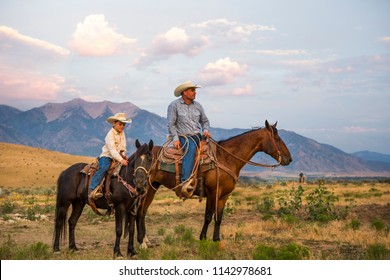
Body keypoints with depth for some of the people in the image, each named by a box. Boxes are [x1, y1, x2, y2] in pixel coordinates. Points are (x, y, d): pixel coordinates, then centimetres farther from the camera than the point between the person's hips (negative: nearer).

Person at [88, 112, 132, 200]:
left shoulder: (122, 133, 11)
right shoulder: (110, 134, -15)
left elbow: (123, 146, 14)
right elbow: (112, 149, -24)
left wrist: (123, 154, -8)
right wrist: (120, 160, -34)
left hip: (118, 156, 8)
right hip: (106, 156, -8)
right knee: (104, 167, -34)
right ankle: (92, 189, -39)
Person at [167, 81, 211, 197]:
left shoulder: (197, 105, 15)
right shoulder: (174, 105, 0)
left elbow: (205, 121, 23)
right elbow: (171, 124, -3)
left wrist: (206, 130, 2)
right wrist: (175, 138, -14)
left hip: (198, 136, 6)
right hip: (183, 137, -6)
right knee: (191, 148, -37)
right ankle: (185, 182, -45)